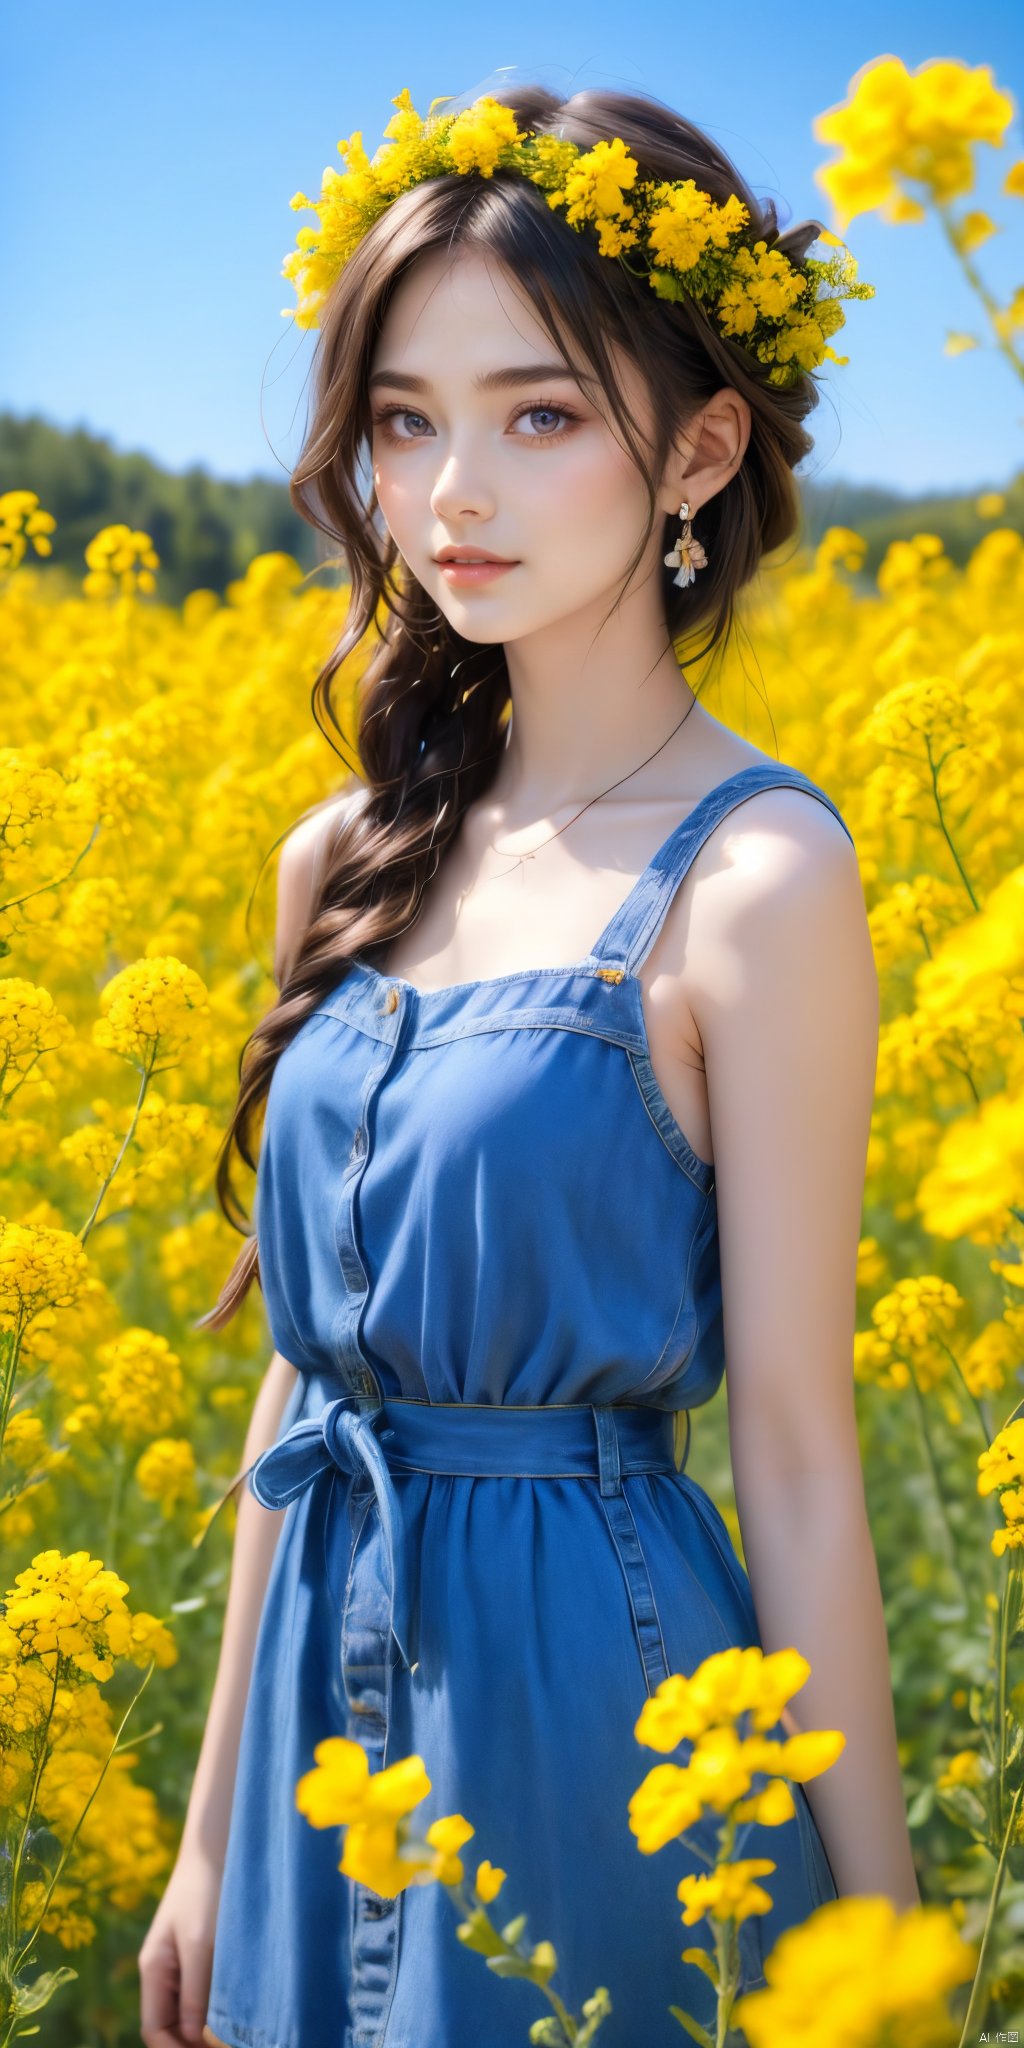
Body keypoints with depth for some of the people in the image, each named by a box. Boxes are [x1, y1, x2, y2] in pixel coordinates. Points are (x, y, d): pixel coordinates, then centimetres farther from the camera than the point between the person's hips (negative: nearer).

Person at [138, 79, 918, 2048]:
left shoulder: (754, 877, -14)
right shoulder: (346, 862, 4)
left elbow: (795, 1448, -12)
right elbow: (304, 1366, 9)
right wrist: (214, 1837, 13)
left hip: (595, 1703, -6)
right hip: (336, 1703, 6)